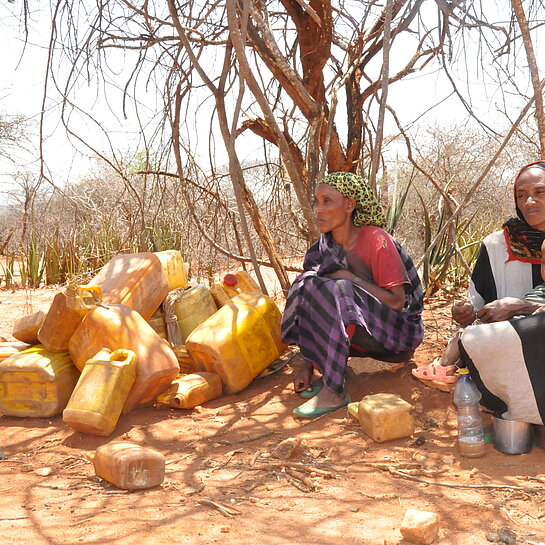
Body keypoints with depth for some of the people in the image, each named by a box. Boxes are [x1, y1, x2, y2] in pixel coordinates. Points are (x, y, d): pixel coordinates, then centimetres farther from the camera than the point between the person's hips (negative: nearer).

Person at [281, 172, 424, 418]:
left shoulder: (377, 240, -19)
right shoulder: (326, 245, -1)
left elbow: (397, 302, -19)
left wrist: (350, 278, -22)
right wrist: (306, 366, -9)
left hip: (402, 329, -6)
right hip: (363, 331, 6)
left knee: (336, 292, -30)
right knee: (308, 285, -14)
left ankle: (335, 391, -28)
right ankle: (316, 370, -12)